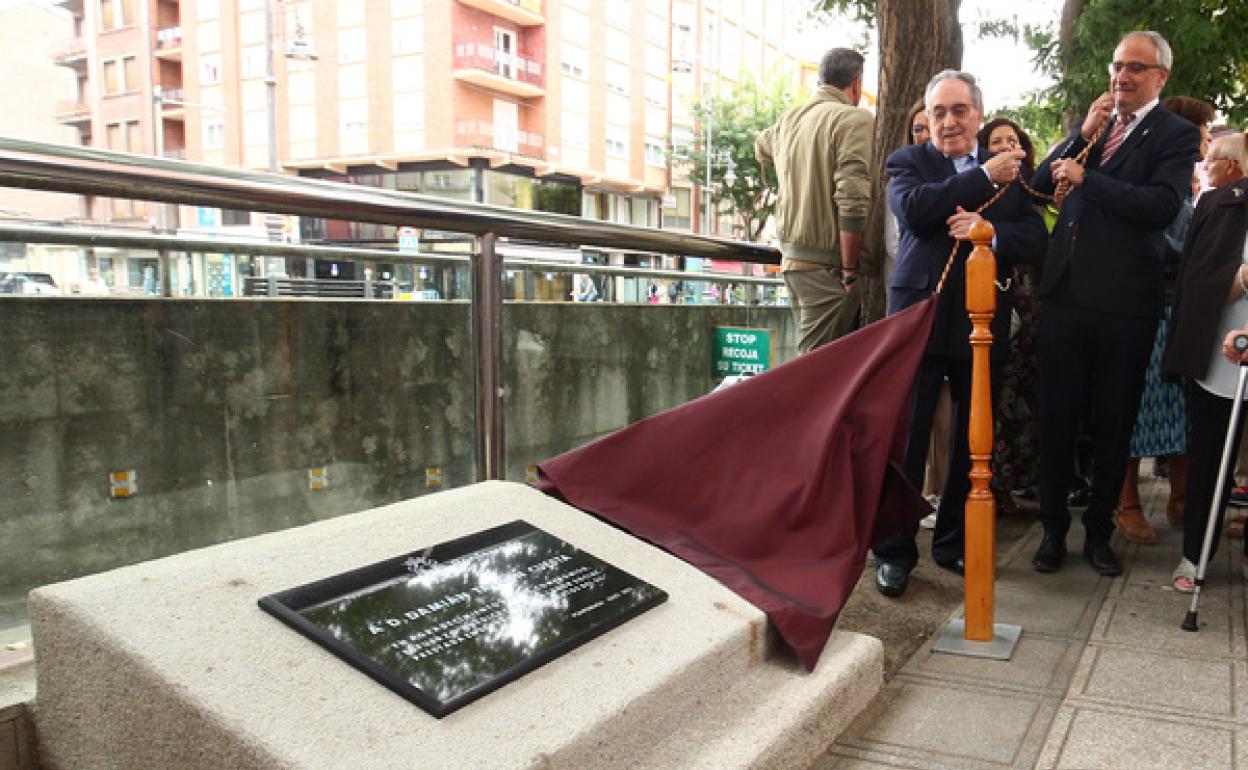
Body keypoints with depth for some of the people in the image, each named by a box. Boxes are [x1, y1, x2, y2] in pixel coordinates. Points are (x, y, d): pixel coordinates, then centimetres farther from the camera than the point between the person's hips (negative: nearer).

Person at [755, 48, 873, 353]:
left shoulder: (788, 120, 12)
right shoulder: (855, 118, -10)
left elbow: (761, 147, 37)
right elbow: (853, 199, -18)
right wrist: (849, 269, -13)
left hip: (790, 256, 8)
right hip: (825, 263, -7)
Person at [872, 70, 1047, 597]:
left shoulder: (1009, 171, 12)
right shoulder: (907, 162, 4)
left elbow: (1036, 242, 2)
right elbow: (913, 208, -18)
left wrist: (989, 229, -17)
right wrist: (984, 177, -12)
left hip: (983, 322, 3)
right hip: (920, 317, -3)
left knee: (973, 441, 11)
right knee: (905, 438, 1)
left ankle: (954, 542, 27)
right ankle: (895, 550, 12)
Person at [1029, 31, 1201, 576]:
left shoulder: (1176, 134, -2)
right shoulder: (1093, 125, 14)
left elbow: (1162, 205, -17)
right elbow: (1041, 182, 6)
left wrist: (1086, 178, -14)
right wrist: (1084, 133, -5)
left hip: (1123, 300, -4)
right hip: (1065, 290, 4)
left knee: (1114, 424, 8)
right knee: (1057, 417, 8)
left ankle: (1099, 531, 23)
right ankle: (1053, 528, 20)